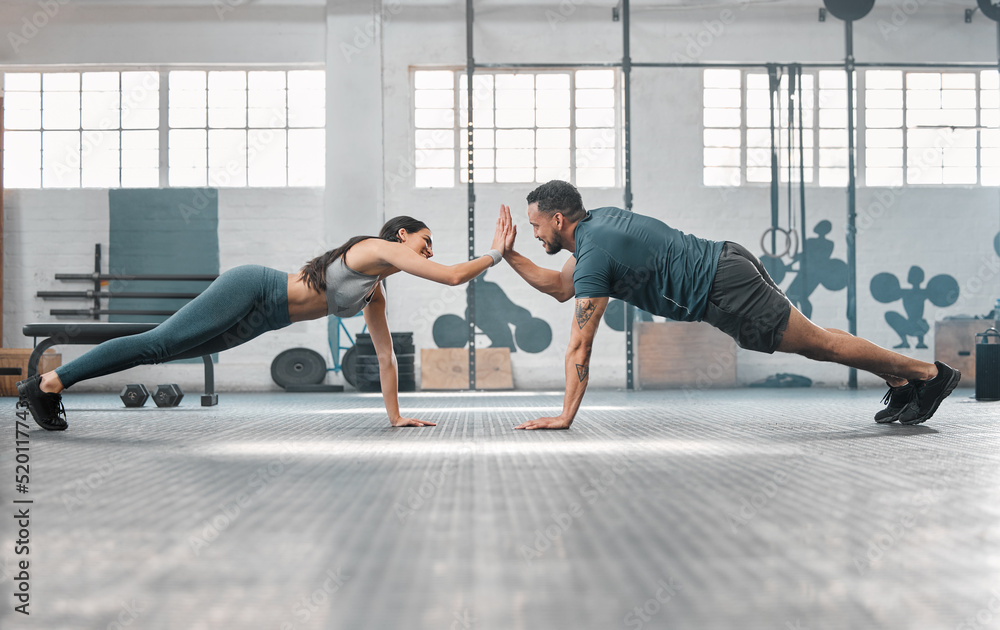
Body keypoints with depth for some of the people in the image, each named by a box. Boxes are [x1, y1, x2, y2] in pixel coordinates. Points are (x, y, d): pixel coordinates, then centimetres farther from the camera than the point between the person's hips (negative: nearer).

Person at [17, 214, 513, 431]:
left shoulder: (376, 296, 18)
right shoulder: (380, 248, -8)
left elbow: (385, 355, 20)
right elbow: (453, 276, -16)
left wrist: (395, 416, 16)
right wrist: (496, 254, -3)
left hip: (258, 319, 9)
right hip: (250, 291, -9)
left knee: (162, 351, 5)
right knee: (157, 343, -12)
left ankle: (53, 385, 8)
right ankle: (47, 382, -9)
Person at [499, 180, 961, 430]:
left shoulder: (594, 254, -17)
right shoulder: (597, 222, 11)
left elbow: (578, 348, -17)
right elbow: (561, 287, 26)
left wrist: (564, 416, -14)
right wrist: (510, 257, 17)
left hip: (725, 291, -9)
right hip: (727, 264, 9)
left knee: (816, 342, -1)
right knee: (812, 339, 18)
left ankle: (928, 373, 7)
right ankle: (901, 383, 26)